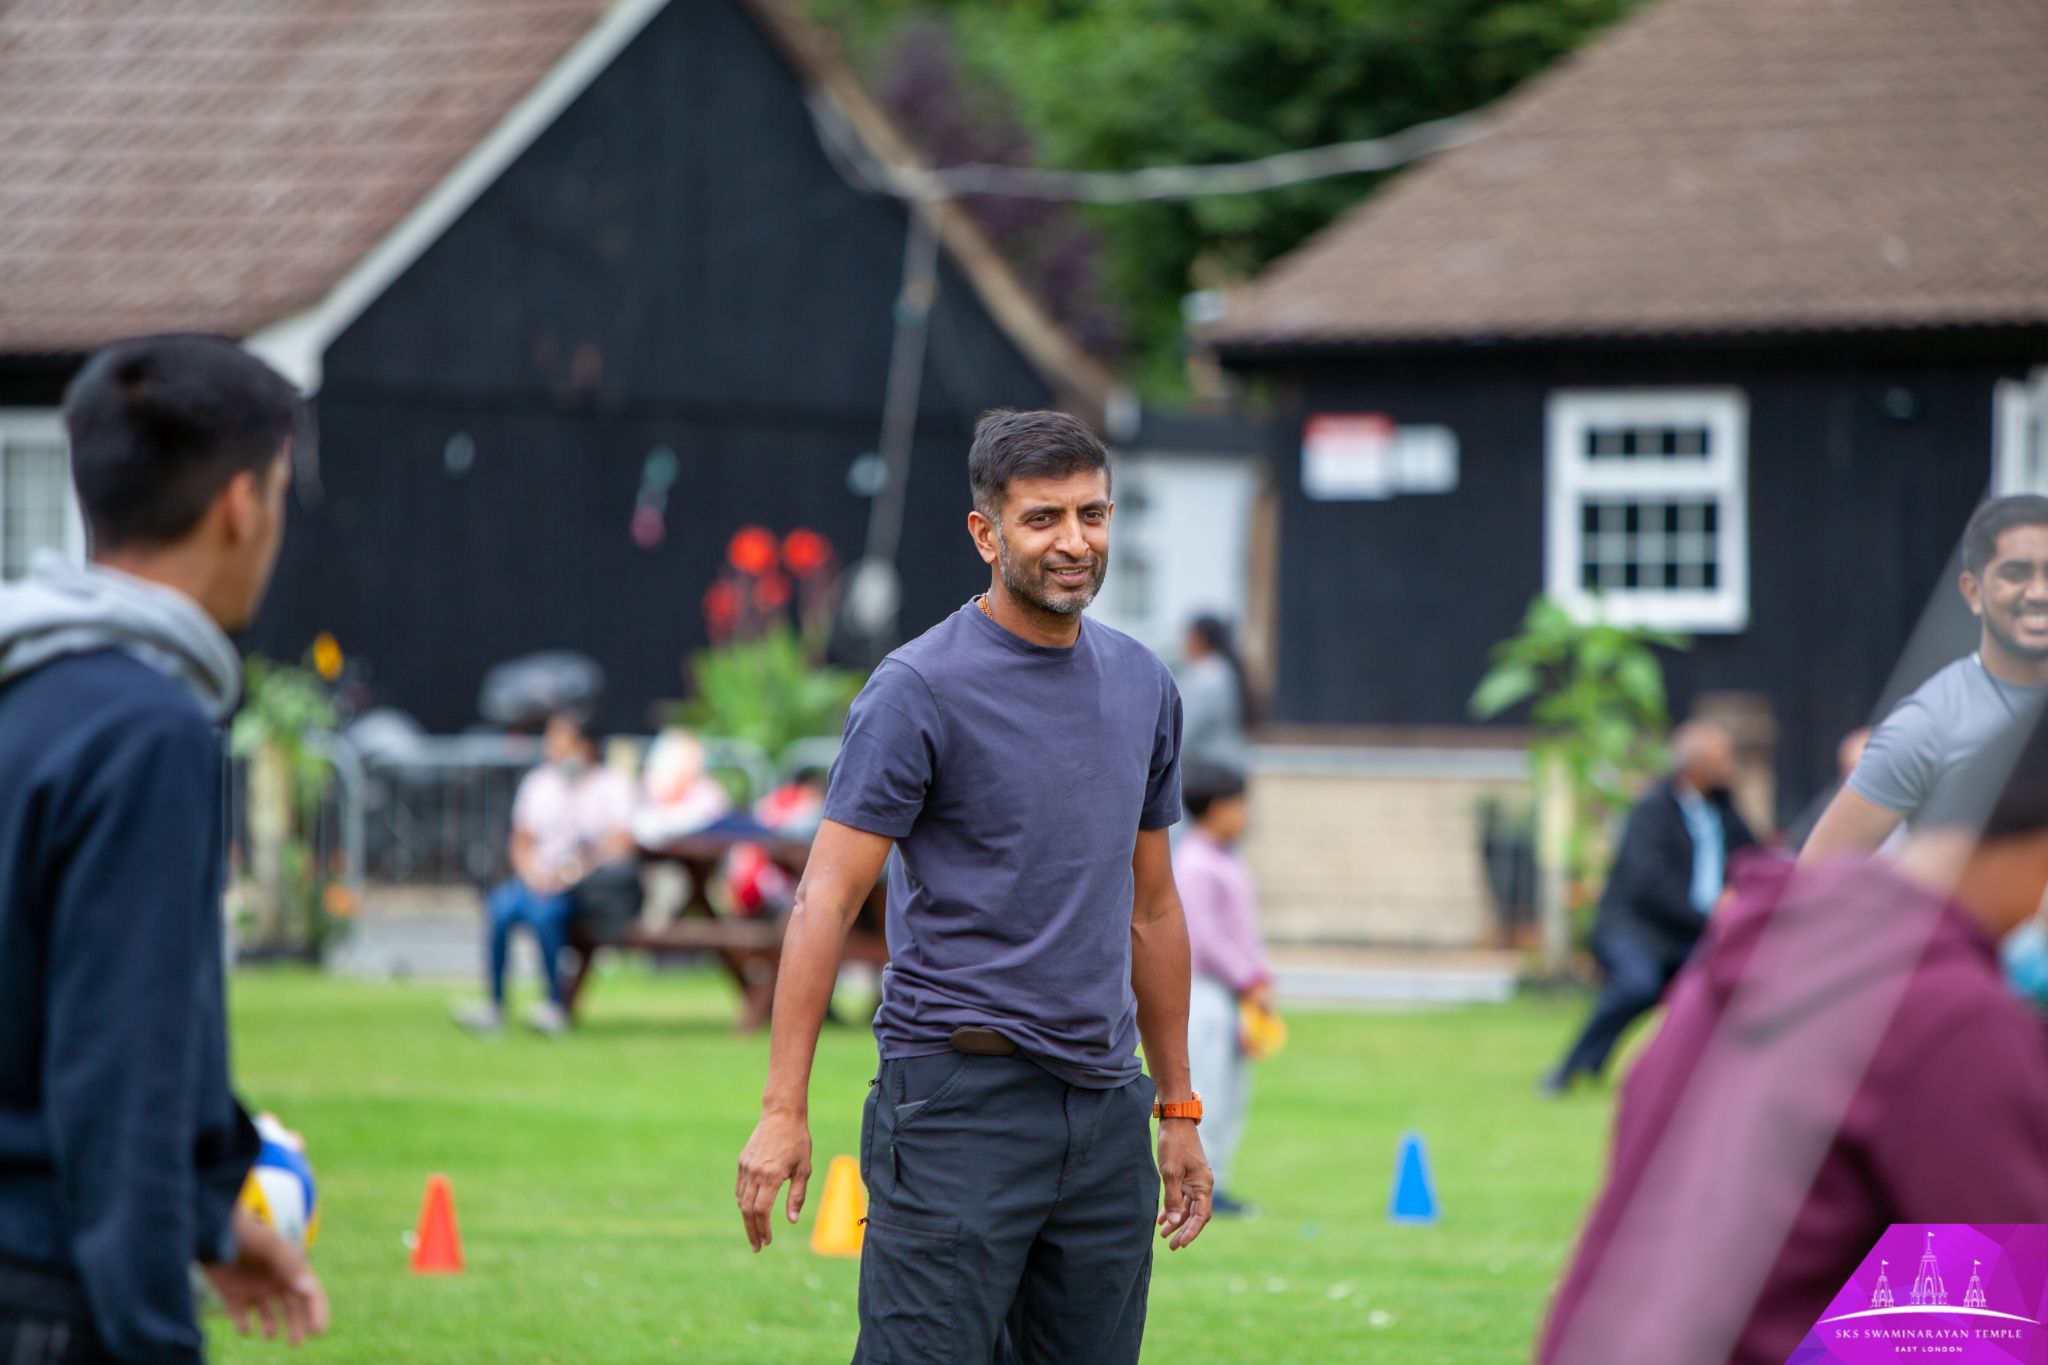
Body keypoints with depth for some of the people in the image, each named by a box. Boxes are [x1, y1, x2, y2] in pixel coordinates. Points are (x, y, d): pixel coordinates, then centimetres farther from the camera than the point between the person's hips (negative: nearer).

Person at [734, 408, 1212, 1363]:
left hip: (1105, 1105, 6)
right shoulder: (920, 690, -7)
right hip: (959, 1096, -6)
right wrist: (784, 1109, -17)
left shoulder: (1144, 687, 13)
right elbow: (827, 898, -10)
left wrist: (1179, 1110, 20)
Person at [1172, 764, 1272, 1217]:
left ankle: (1215, 1183, 14)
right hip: (1204, 988, -10)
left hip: (1235, 991, 10)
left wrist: (1262, 978, 10)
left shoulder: (1230, 863, 17)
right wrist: (1248, 983, -16)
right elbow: (1204, 934, -18)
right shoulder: (1194, 863, -14)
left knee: (1234, 1093, 10)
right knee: (1207, 1087, -10)